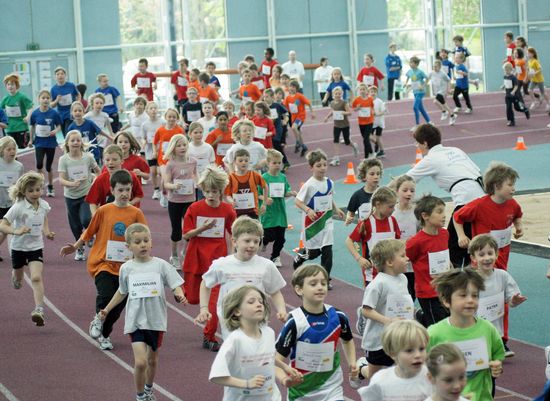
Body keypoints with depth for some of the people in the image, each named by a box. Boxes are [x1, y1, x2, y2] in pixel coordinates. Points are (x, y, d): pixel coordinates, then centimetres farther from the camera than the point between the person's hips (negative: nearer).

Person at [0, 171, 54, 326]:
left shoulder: (44, 205, -8)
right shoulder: (18, 207, -23)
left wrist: (47, 232, 1)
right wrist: (17, 231, -46)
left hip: (36, 246, 1)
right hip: (18, 246, -1)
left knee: (36, 277, -18)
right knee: (18, 277, 22)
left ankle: (39, 309, -22)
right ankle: (15, 276, 60)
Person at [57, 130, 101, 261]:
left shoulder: (88, 157, -7)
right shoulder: (64, 159, -8)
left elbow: (98, 172, 10)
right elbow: (61, 180, -15)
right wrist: (72, 184, -33)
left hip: (86, 194, -1)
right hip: (71, 196, 2)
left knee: (86, 220, -22)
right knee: (75, 226, 9)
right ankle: (80, 249, 29)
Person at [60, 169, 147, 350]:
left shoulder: (136, 213, -1)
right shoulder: (103, 211, -2)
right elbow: (89, 232, 10)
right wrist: (75, 247, 7)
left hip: (125, 266, 2)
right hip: (103, 263, -2)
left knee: (119, 303, 8)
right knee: (106, 295, -23)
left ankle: (104, 334, 32)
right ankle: (98, 318, 10)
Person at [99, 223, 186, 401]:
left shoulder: (160, 265, -5)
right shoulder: (126, 268, 0)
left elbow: (175, 285, -7)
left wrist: (180, 295, -29)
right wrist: (107, 309, 16)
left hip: (156, 320, 1)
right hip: (135, 321, -1)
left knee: (152, 360, 17)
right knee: (140, 362, -14)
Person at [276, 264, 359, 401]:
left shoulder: (338, 317, -7)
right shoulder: (294, 322, -19)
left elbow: (347, 340, 16)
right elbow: (278, 358, -15)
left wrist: (352, 363, 2)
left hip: (332, 389, 2)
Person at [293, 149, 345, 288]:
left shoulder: (329, 183, 1)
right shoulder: (309, 185, -17)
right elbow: (297, 201, -14)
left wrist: (336, 209, 5)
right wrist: (308, 210, -29)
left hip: (326, 221, 4)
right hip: (312, 222, -4)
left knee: (327, 250, -3)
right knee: (314, 252, 7)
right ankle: (300, 256, 41)